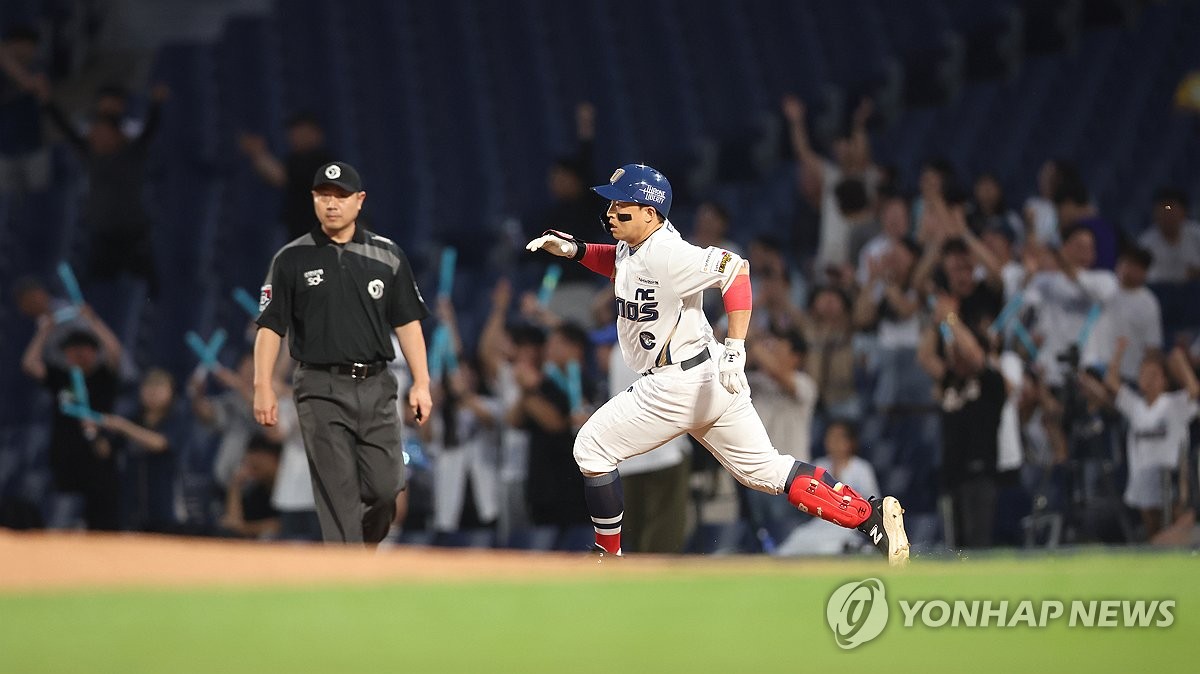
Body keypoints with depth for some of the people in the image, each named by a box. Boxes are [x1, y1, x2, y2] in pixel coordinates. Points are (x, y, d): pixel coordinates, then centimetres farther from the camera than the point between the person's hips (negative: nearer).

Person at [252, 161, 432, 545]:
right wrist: (263, 387, -8)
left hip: (376, 387, 2)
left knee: (386, 487, -1)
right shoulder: (291, 260, 4)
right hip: (322, 391, -2)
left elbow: (407, 323, 9)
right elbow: (271, 326, 2)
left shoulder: (387, 256, 9)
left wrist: (421, 383, 1)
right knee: (338, 496, -6)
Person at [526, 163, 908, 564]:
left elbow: (733, 268, -32)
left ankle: (608, 559, 8)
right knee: (764, 470, 12)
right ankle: (871, 515, 3)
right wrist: (576, 250, 11)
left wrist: (735, 348, -38)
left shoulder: (665, 254, -22)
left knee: (591, 449, 1)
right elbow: (619, 262, 31)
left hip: (678, 385, -10)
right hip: (711, 378, 10)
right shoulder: (633, 245, 7)